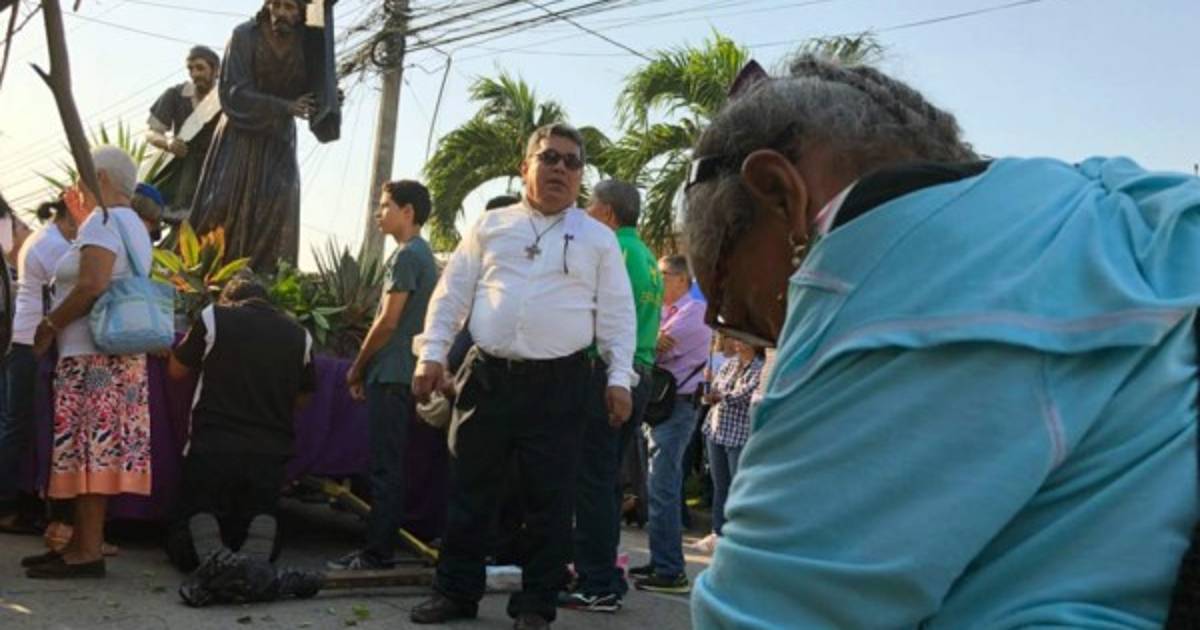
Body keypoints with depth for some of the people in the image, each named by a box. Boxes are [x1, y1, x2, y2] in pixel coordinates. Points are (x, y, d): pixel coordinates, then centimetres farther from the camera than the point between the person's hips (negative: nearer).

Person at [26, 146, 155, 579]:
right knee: (99, 450, 10)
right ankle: (81, 542, 16)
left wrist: (49, 325, -9)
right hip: (117, 352, 10)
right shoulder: (133, 224, 22)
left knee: (89, 448, -9)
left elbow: (92, 285, -20)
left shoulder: (102, 220, -9)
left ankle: (88, 552, -8)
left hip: (93, 354, -10)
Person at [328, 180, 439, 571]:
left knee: (385, 467, -6)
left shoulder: (407, 255, -13)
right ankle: (382, 545, 18)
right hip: (406, 373, 10)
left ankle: (377, 552, -3)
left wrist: (357, 367, -6)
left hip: (391, 375, -10)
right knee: (392, 465, 12)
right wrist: (367, 367, 19)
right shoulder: (423, 254, 17)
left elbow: (388, 321, -17)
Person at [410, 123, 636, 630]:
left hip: (559, 384, -1)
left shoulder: (598, 239, 7)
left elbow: (617, 314, 5)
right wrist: (432, 354, 1)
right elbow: (451, 294, 9)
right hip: (487, 374, 1)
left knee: (549, 499, 4)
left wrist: (619, 378, -3)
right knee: (469, 490, 7)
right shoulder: (491, 225, 10)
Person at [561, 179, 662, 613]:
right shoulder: (648, 258, 18)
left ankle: (597, 586, -3)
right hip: (640, 376, 9)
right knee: (606, 480, 14)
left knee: (593, 480, -5)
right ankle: (605, 578, 18)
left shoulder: (613, 249, -9)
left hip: (606, 371, -9)